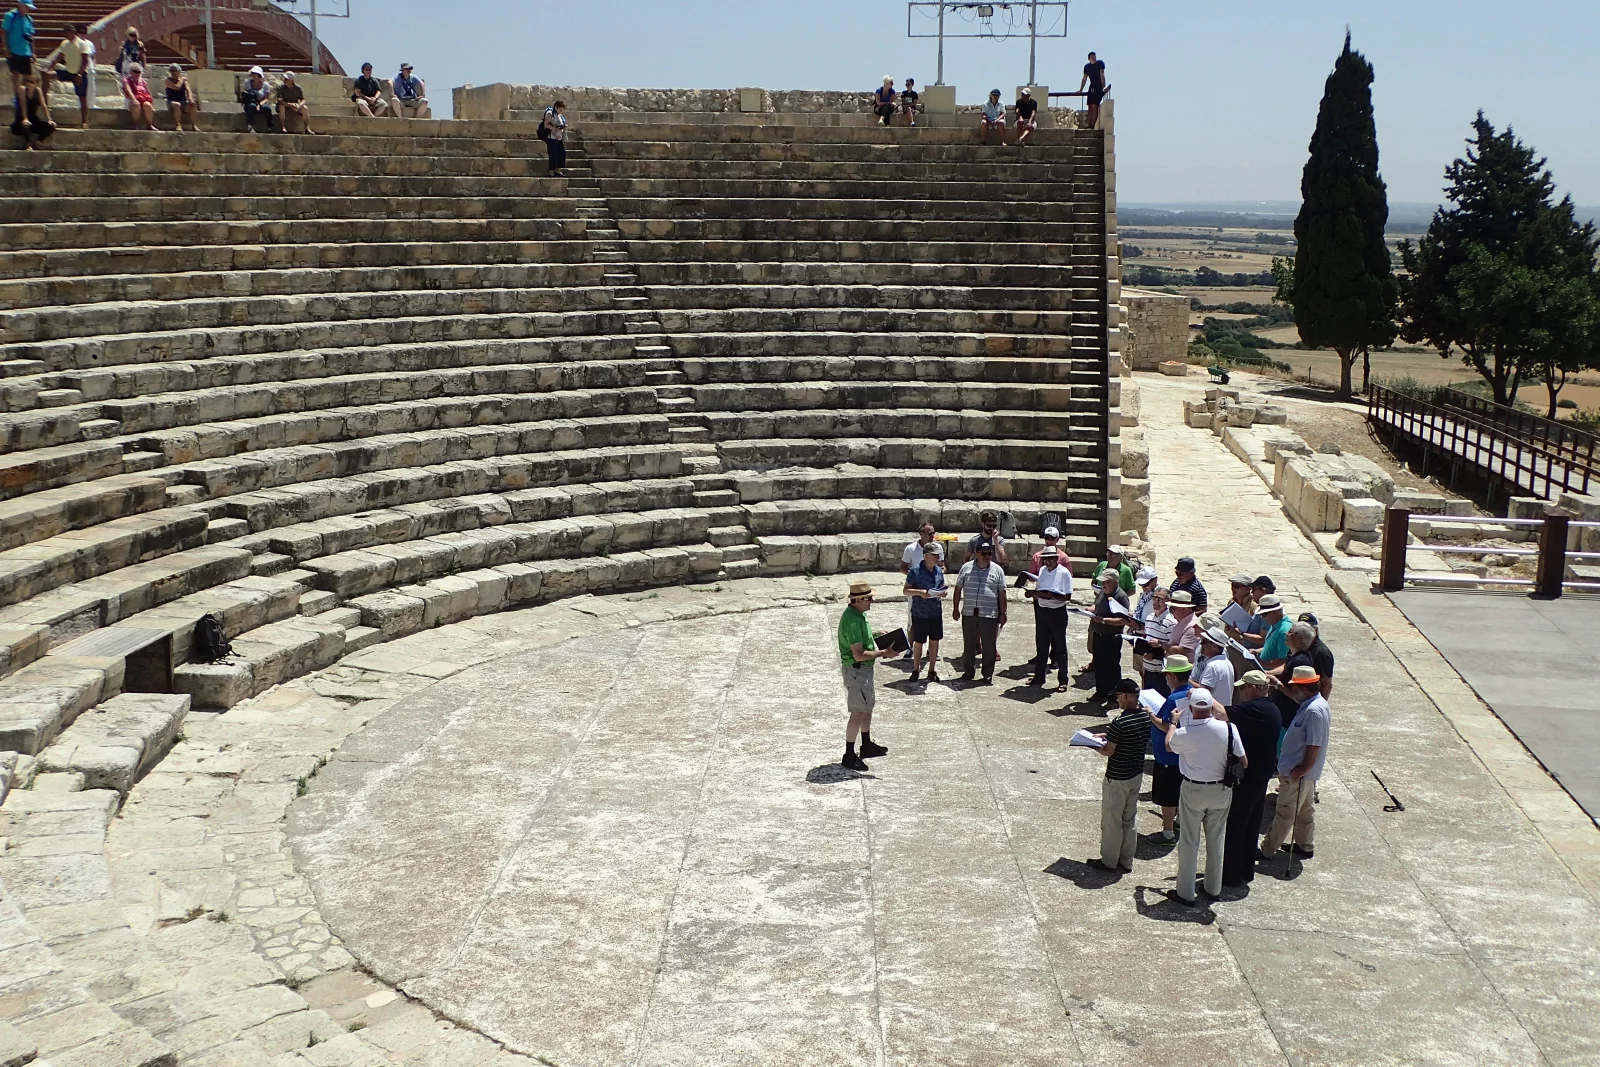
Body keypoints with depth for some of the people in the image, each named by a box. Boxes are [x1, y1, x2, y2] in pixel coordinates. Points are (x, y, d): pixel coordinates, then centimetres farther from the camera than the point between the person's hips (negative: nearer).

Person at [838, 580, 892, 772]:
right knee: (858, 713, -6)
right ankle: (849, 756, 1)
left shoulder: (859, 614, 6)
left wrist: (877, 637, 9)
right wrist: (883, 653, -22)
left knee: (868, 706, 22)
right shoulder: (852, 621, -26)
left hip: (864, 668, 11)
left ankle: (866, 745, 37)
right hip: (856, 669, -11)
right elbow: (859, 655, -28)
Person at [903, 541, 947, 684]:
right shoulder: (915, 571, -14)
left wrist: (943, 592, -9)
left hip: (936, 612, 5)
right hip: (920, 613, -5)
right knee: (918, 642, 6)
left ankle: (932, 670, 24)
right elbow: (906, 590, -9)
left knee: (935, 640, 11)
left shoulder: (939, 571, 2)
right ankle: (916, 669, 22)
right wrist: (919, 592, -25)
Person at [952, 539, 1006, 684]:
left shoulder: (997, 570, 2)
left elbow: (1002, 593, 4)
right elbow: (958, 588, 8)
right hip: (969, 613, 1)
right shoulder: (966, 567, 3)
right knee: (968, 644, 10)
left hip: (989, 615, -1)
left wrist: (1003, 613, 2)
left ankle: (988, 675, 11)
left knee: (989, 646, 2)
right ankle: (968, 671, 23)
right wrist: (956, 608, 5)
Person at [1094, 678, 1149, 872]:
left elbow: (1108, 752, -21)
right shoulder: (1145, 718, -3)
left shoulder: (1119, 722, -26)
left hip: (1117, 779, -7)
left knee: (1112, 821, 8)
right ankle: (1126, 861, 28)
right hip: (1137, 774, 7)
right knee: (1130, 819, 18)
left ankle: (1109, 861, 20)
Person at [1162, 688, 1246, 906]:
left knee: (1189, 841, 10)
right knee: (1216, 840, 18)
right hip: (1221, 791, 3)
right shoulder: (1228, 728, -15)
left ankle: (1185, 893, 17)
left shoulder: (1184, 734, -19)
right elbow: (1243, 762, -8)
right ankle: (1213, 889, 31)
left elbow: (1169, 746, 5)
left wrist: (1173, 723, 23)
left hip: (1193, 791, -2)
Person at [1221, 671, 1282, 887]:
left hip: (1245, 779, -10)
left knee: (1234, 827, 1)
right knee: (1251, 825, 19)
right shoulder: (1272, 710, 10)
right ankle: (1246, 870, 30)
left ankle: (1231, 875, 8)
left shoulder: (1254, 709, -22)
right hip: (1261, 777, 10)